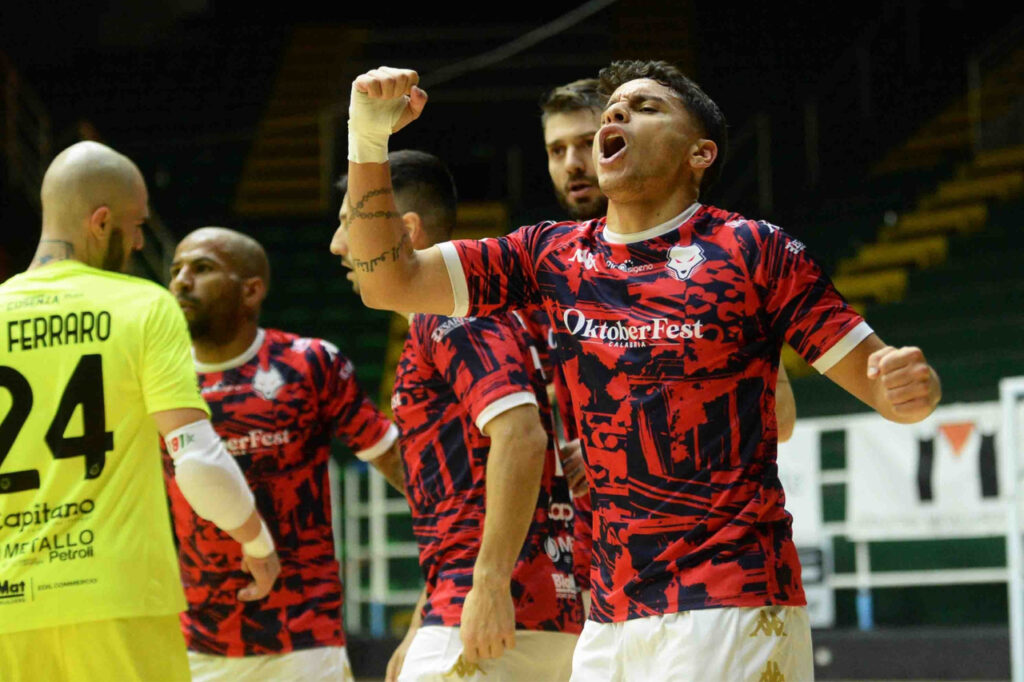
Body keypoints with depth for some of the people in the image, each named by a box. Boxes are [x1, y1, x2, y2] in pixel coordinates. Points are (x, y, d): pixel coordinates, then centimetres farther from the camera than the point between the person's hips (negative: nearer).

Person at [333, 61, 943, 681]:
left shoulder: (753, 251, 1)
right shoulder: (554, 257, 14)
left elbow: (879, 379, -2)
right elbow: (392, 281, 10)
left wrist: (908, 388, -26)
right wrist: (369, 139, -2)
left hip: (733, 608, -5)